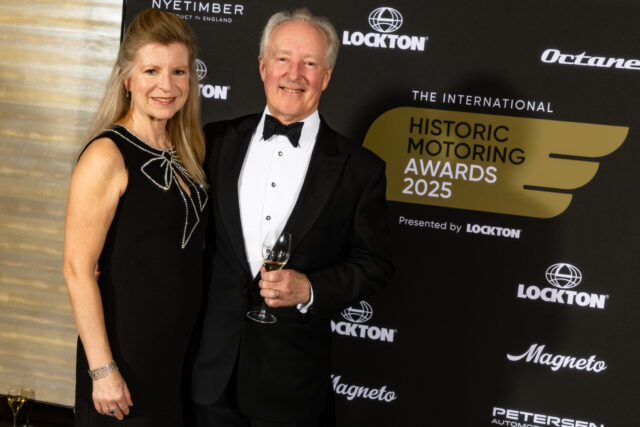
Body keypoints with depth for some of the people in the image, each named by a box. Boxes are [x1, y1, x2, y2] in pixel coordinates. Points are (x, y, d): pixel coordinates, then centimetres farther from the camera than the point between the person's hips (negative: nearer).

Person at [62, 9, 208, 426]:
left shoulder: (184, 152, 8)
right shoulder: (106, 156, -14)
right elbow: (78, 270, -16)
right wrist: (102, 370, -19)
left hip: (183, 354, 7)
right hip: (126, 357, -7)